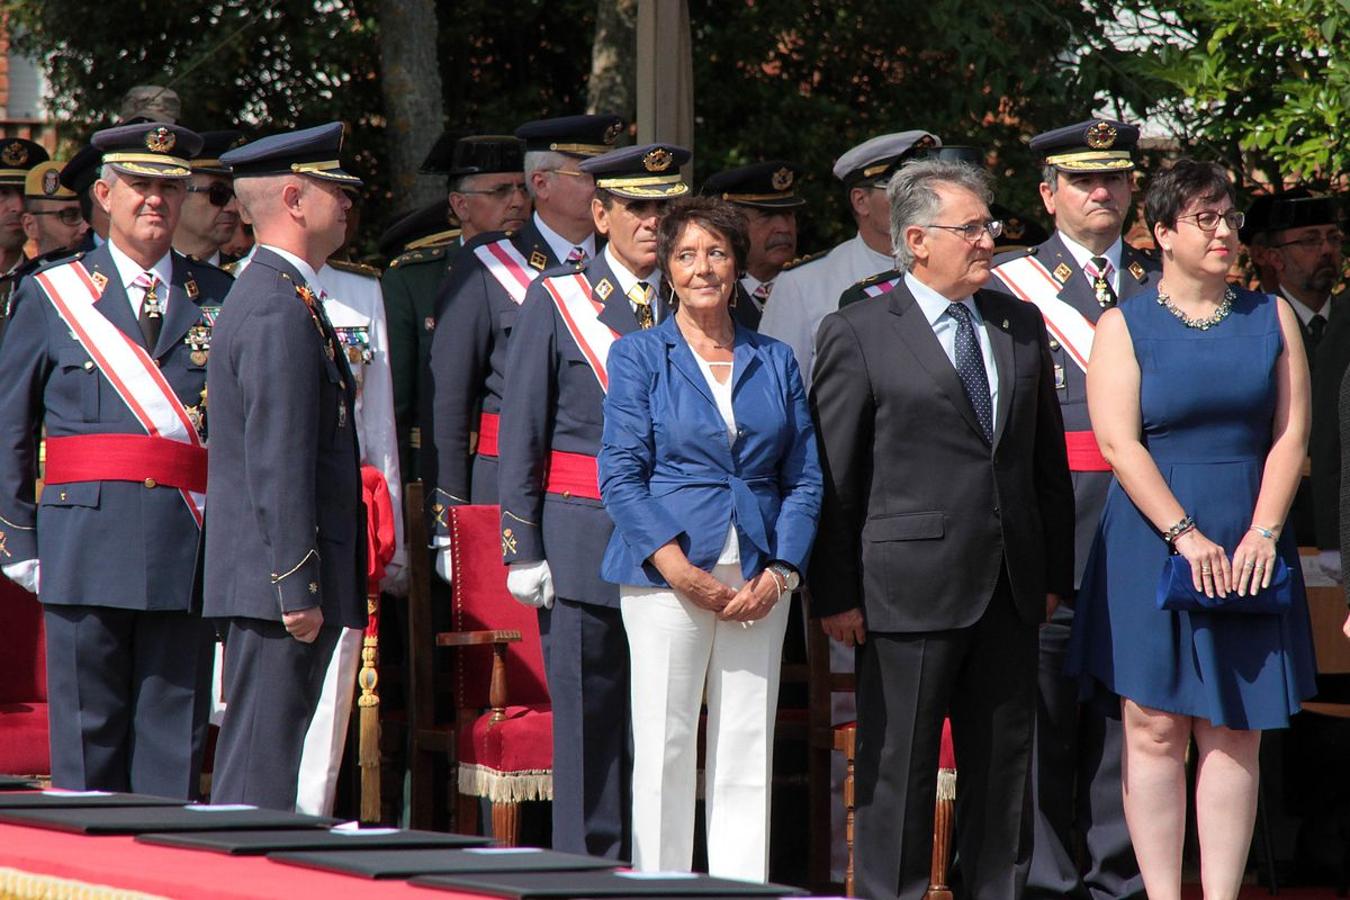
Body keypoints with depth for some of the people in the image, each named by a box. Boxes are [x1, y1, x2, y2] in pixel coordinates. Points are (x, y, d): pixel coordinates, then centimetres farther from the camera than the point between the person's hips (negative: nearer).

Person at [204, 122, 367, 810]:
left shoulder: (264, 295, 18)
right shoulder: (282, 313, -15)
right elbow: (280, 465, -20)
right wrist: (296, 587, -20)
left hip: (262, 579, 10)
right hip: (280, 577, -10)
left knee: (254, 762, 11)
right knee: (262, 771, -9)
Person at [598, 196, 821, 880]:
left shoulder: (775, 361, 13)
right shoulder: (638, 356, 4)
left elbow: (804, 478, 10)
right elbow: (621, 476, -3)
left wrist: (779, 573, -4)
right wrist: (679, 568, -13)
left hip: (758, 583, 3)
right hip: (666, 574, -3)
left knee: (749, 754, 2)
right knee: (664, 749, -4)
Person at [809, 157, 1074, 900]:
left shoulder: (1020, 325, 12)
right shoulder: (858, 336, -4)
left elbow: (1048, 458, 16)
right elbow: (831, 477, -4)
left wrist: (1053, 572, 12)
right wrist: (835, 594, -7)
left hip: (1010, 589, 5)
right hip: (911, 586, -5)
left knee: (1005, 763, 10)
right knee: (897, 768, -1)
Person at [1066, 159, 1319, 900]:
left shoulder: (1272, 318, 9)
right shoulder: (1124, 328, 1)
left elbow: (1291, 433, 4)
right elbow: (1119, 444, -7)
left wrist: (1262, 534, -9)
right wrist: (1186, 535, -16)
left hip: (1250, 551, 2)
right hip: (1151, 547, -2)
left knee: (1234, 734, 1)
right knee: (1155, 730, -3)